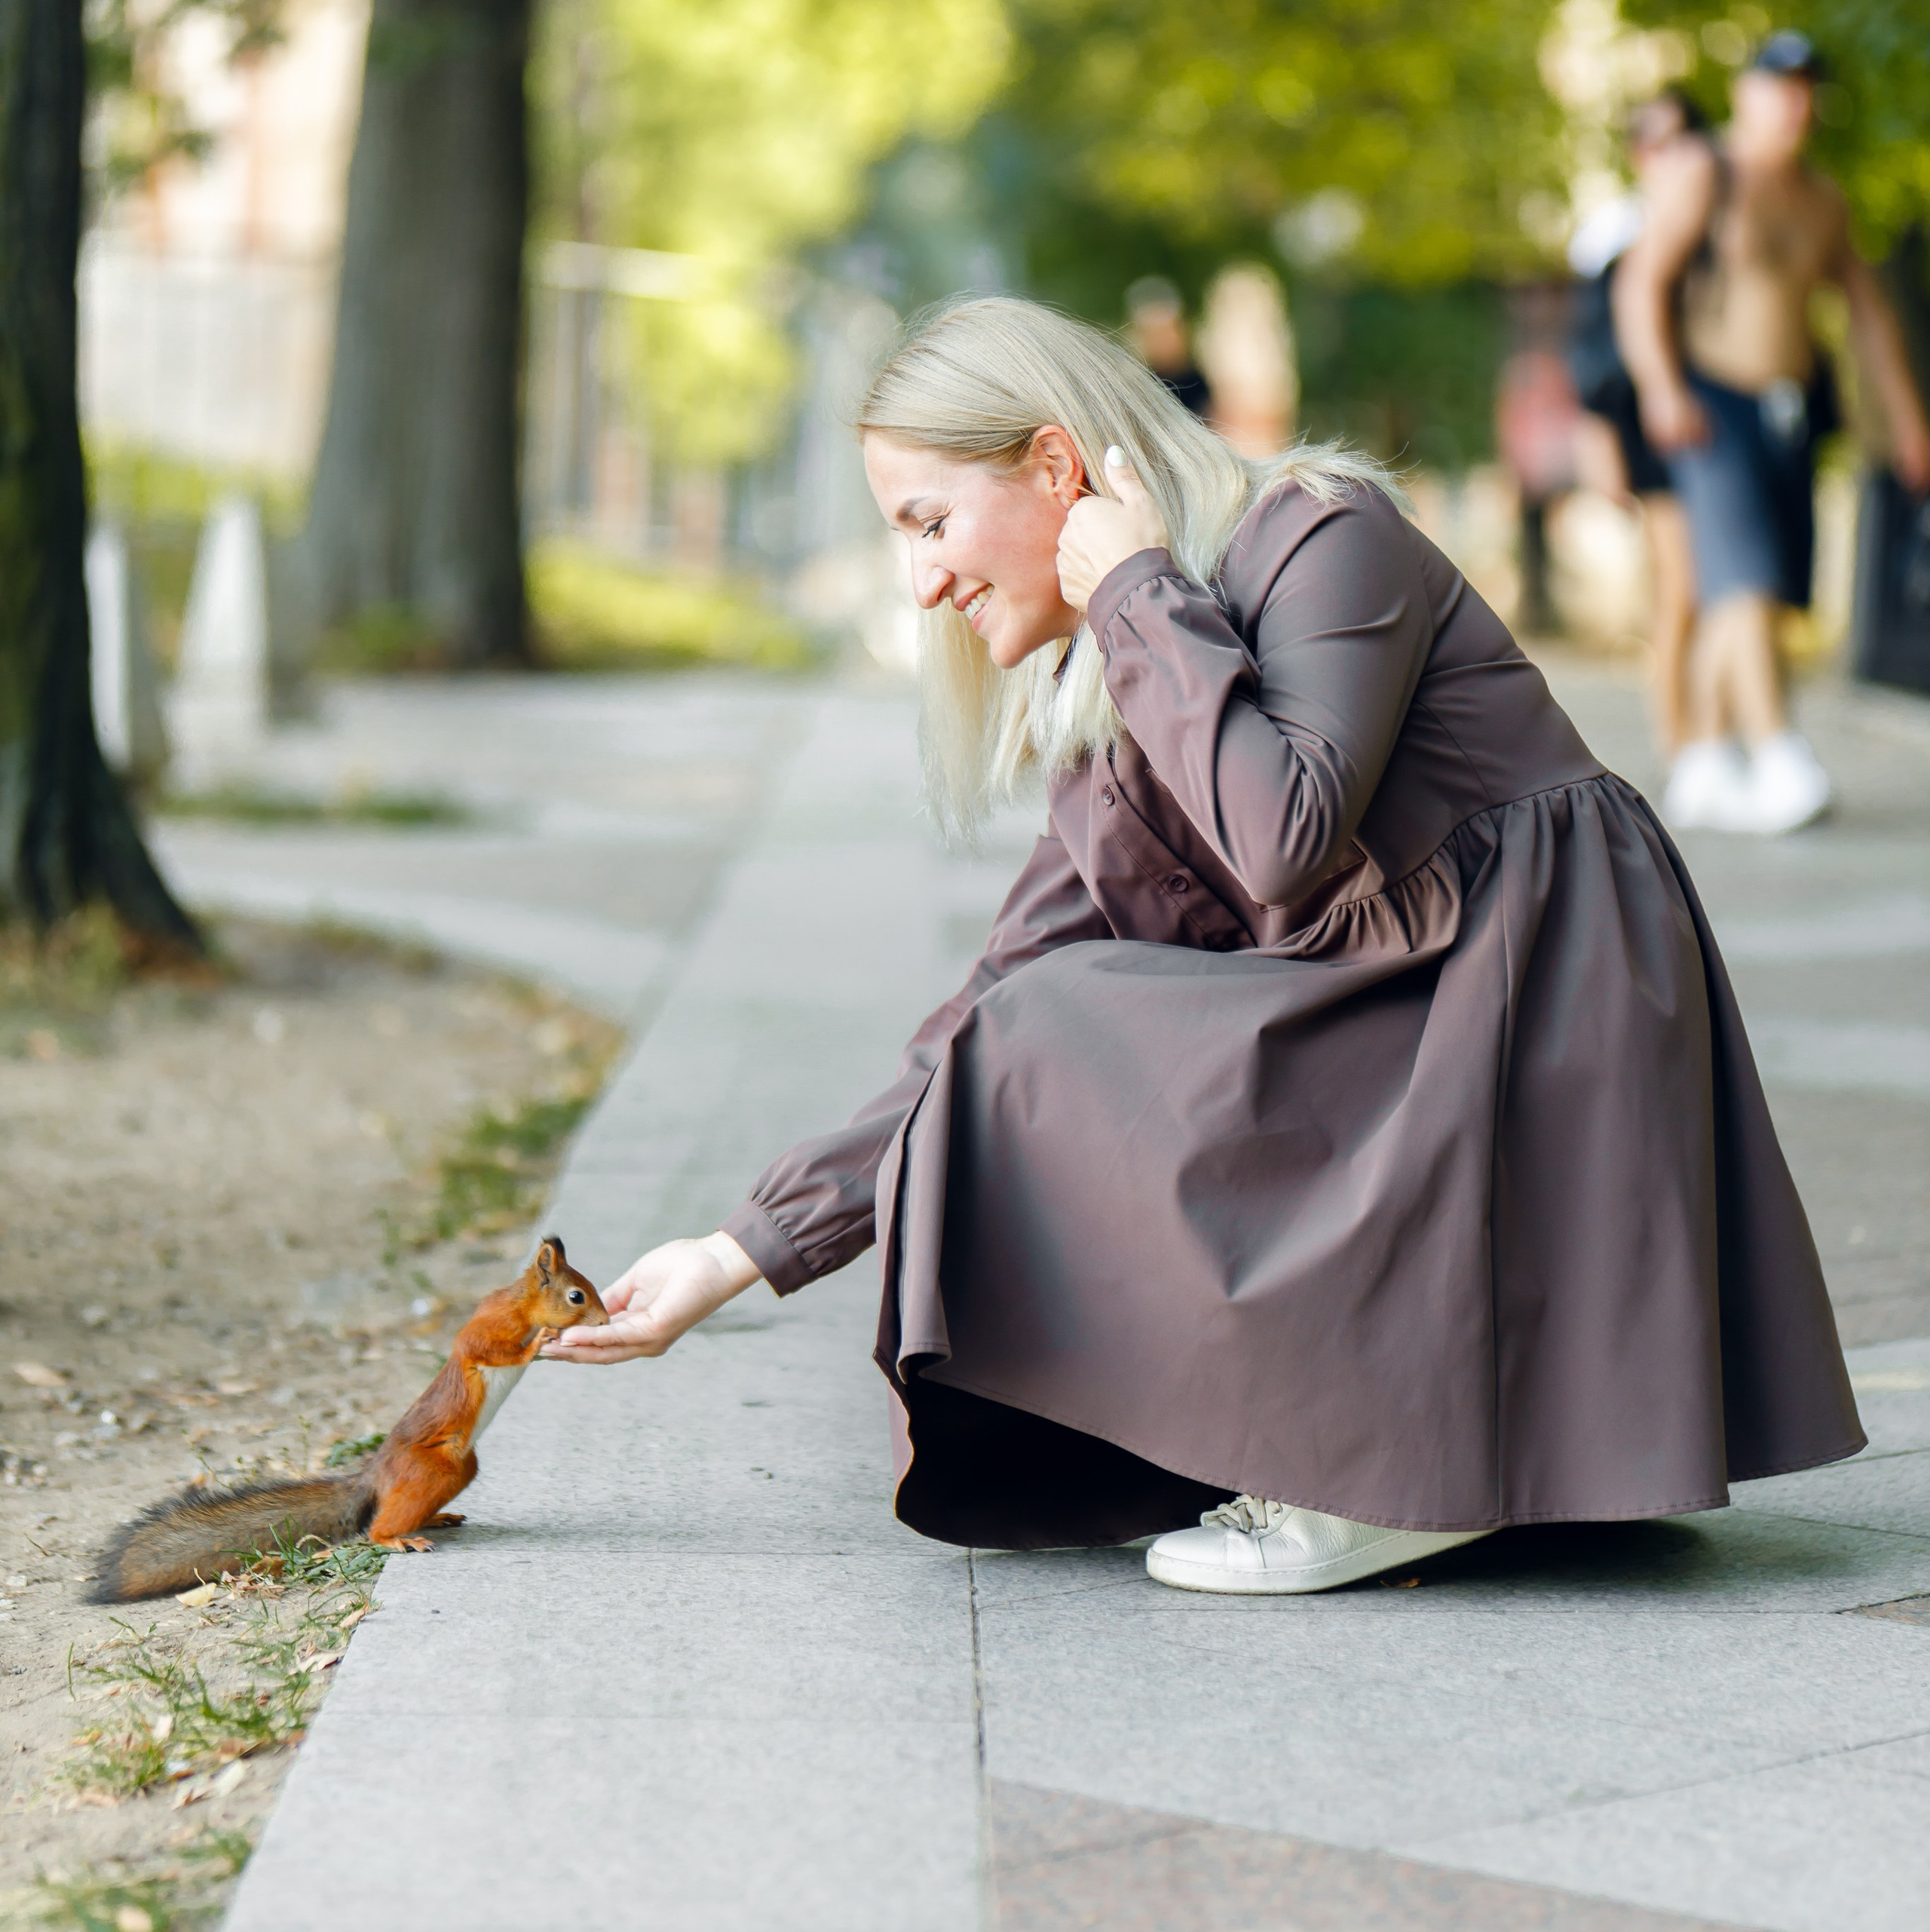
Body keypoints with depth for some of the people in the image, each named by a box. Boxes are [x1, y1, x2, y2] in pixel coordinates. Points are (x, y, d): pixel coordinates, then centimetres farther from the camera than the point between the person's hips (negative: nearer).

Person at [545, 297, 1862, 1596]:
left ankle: (1411, 1459, -11)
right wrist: (747, 1253, 6)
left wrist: (1138, 596, -15)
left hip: (1543, 1040, -9)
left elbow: (1285, 842, -28)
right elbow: (992, 1035, 10)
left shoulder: (1324, 537, -10)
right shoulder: (1102, 713, 13)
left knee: (1071, 1053, -16)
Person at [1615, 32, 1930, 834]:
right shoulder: (1697, 174, -5)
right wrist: (1662, 390, -27)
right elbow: (1640, 281, -13)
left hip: (1790, 410, 7)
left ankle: (1702, 769, 15)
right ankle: (1780, 765, -30)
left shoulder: (1821, 198, 14)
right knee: (1745, 579, -19)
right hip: (1710, 410, -7)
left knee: (1746, 599, 6)